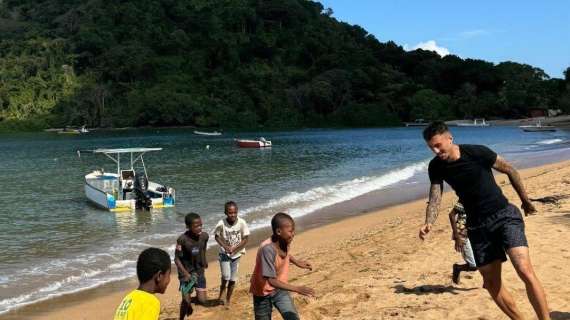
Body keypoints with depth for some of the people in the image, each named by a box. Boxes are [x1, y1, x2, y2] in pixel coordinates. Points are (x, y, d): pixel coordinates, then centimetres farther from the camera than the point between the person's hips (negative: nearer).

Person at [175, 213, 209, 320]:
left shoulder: (204, 236, -11)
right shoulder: (182, 239, -23)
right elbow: (177, 259, -16)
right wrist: (185, 273, -22)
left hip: (199, 272, 4)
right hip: (186, 273, -3)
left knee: (202, 301, 1)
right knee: (186, 301, -2)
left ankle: (190, 300, 34)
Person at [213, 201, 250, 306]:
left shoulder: (242, 223, -18)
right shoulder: (221, 224, -19)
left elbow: (245, 239, -10)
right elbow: (217, 236, -3)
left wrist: (234, 248, -19)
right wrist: (225, 247, -17)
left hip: (236, 254, 1)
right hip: (224, 254, -1)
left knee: (233, 279, 8)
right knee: (226, 276, -12)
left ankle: (228, 299, 29)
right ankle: (221, 295, 17)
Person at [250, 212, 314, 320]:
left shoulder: (285, 242, -12)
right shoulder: (267, 249, -34)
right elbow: (272, 281, -34)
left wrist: (297, 262, 1)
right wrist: (297, 289, -38)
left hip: (280, 290, 5)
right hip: (263, 293, -5)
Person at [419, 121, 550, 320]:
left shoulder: (477, 152, -14)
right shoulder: (436, 167, -3)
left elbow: (510, 171, 0)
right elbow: (435, 199, -7)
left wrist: (526, 201, 8)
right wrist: (428, 223, -26)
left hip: (504, 216, -4)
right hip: (478, 226, 4)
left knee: (525, 272, -20)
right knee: (491, 283, 7)